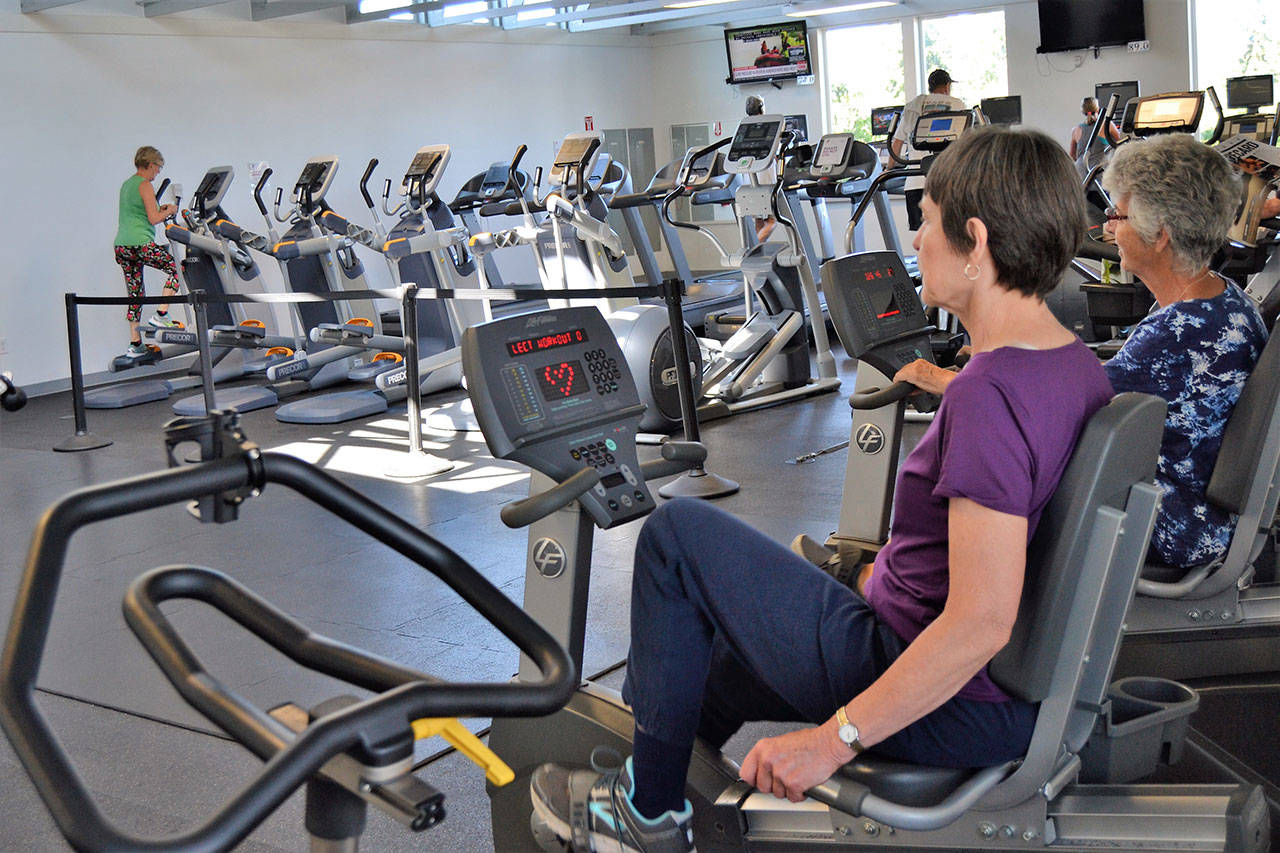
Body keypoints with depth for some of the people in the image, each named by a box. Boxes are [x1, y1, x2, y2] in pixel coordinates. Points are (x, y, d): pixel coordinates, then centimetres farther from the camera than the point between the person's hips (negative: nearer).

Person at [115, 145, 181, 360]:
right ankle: (161, 315, -3)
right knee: (173, 269, 7)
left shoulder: (126, 185, 20)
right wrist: (169, 211, 5)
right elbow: (153, 219, -12)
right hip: (140, 244, -8)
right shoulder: (145, 185, -6)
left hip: (121, 245, 8)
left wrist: (159, 210, 23)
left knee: (135, 293, 10)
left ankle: (135, 344, 9)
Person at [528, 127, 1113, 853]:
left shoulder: (989, 393, -28)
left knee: (677, 534, -1)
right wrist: (895, 571, 21)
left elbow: (981, 621, -31)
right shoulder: (1080, 365, 2)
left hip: (946, 711, -9)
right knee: (727, 646, 27)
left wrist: (835, 739, -25)